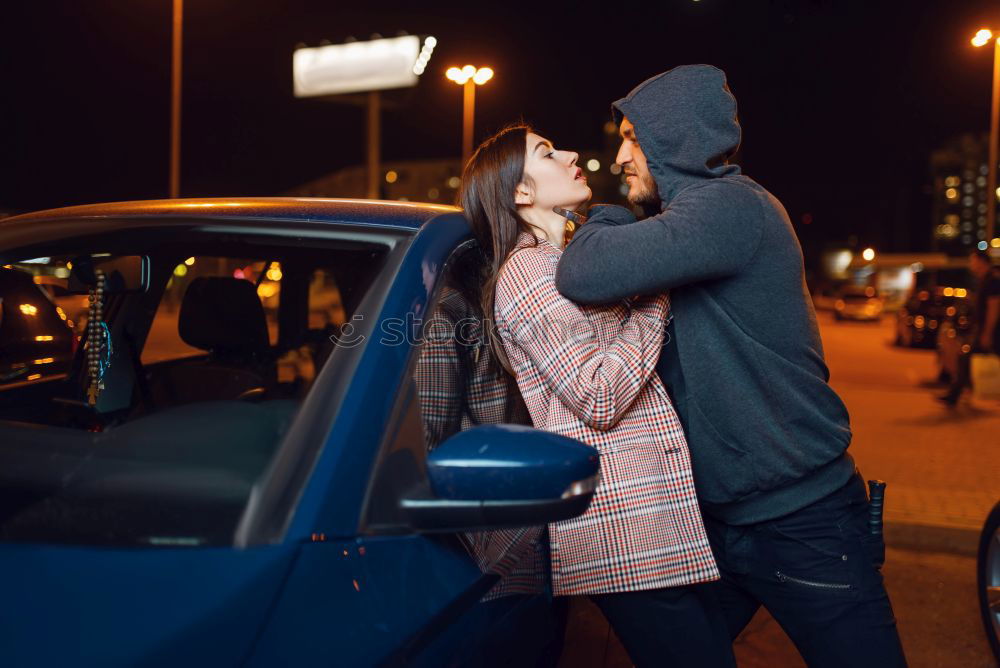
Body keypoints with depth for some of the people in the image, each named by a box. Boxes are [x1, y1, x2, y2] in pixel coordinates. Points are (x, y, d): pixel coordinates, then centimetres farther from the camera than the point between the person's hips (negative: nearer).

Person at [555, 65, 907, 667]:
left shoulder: (729, 205, -20)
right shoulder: (695, 212, 10)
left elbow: (586, 275, -31)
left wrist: (604, 222, -11)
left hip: (802, 526, -9)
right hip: (715, 518, 9)